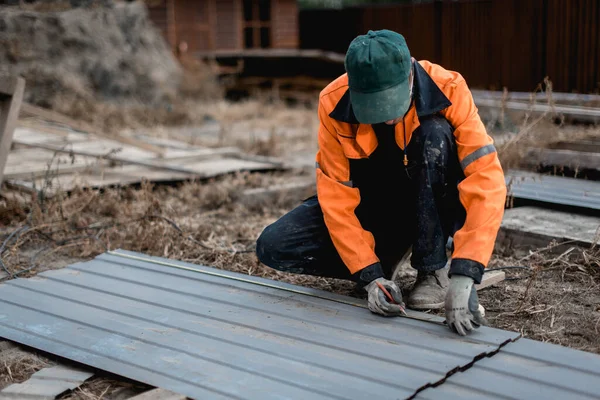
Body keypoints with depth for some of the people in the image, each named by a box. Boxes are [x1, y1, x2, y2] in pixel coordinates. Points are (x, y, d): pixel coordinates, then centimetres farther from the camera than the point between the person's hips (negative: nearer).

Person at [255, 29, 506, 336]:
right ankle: (381, 261, 2)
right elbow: (337, 195, -20)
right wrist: (370, 274, -29)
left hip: (434, 205, -1)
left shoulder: (447, 91, -28)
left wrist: (464, 275, -44)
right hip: (370, 204, 1)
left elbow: (486, 180, -35)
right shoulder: (334, 103, -23)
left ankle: (434, 269, -19)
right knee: (273, 247, -19)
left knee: (435, 133, -34)